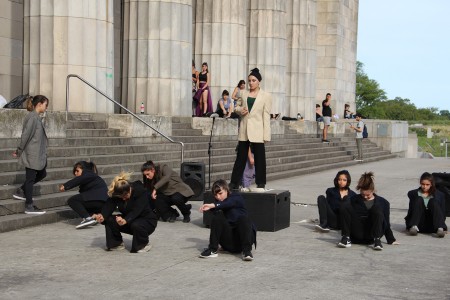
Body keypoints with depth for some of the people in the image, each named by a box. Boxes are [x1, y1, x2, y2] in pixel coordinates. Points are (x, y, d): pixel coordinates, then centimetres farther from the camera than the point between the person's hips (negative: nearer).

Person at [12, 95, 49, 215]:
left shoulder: (36, 117, 13)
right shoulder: (32, 117, -17)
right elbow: (26, 135, -18)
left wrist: (19, 151, 15)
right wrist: (19, 151, -10)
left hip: (38, 155, 10)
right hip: (32, 155, -10)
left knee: (42, 174, 18)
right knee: (30, 178, -3)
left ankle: (21, 191, 27)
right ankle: (29, 206, 3)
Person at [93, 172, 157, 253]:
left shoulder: (141, 191, -26)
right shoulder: (116, 194, -12)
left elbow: (136, 211, -37)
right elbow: (109, 206, -26)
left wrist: (125, 220, -55)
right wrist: (102, 216, -47)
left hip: (146, 220, -5)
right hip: (129, 219, 5)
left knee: (136, 225, -38)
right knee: (109, 220, -20)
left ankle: (144, 244, -9)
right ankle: (117, 243, -2)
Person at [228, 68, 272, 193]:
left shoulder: (266, 96, 0)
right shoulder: (244, 94, 11)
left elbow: (266, 116, -3)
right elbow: (237, 107, 22)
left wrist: (266, 135, -8)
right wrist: (240, 110, -4)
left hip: (257, 132, -4)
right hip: (244, 131, 4)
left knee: (259, 158, 1)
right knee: (240, 157, 6)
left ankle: (261, 185, 7)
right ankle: (234, 184, 9)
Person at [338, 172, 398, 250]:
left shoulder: (382, 202, 8)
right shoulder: (354, 200, 11)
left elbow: (386, 223, 10)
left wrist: (391, 240, 6)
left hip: (372, 235, -1)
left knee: (377, 208, -25)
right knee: (345, 206, -18)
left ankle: (377, 240, -29)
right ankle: (346, 238, -22)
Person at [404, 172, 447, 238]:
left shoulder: (439, 195, 11)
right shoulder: (413, 194, 10)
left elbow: (443, 213, 6)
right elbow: (411, 210, 4)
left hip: (432, 226, 0)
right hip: (419, 225, 0)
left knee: (434, 201, -21)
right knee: (419, 200, -19)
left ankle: (440, 229, -42)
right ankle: (414, 227, -39)